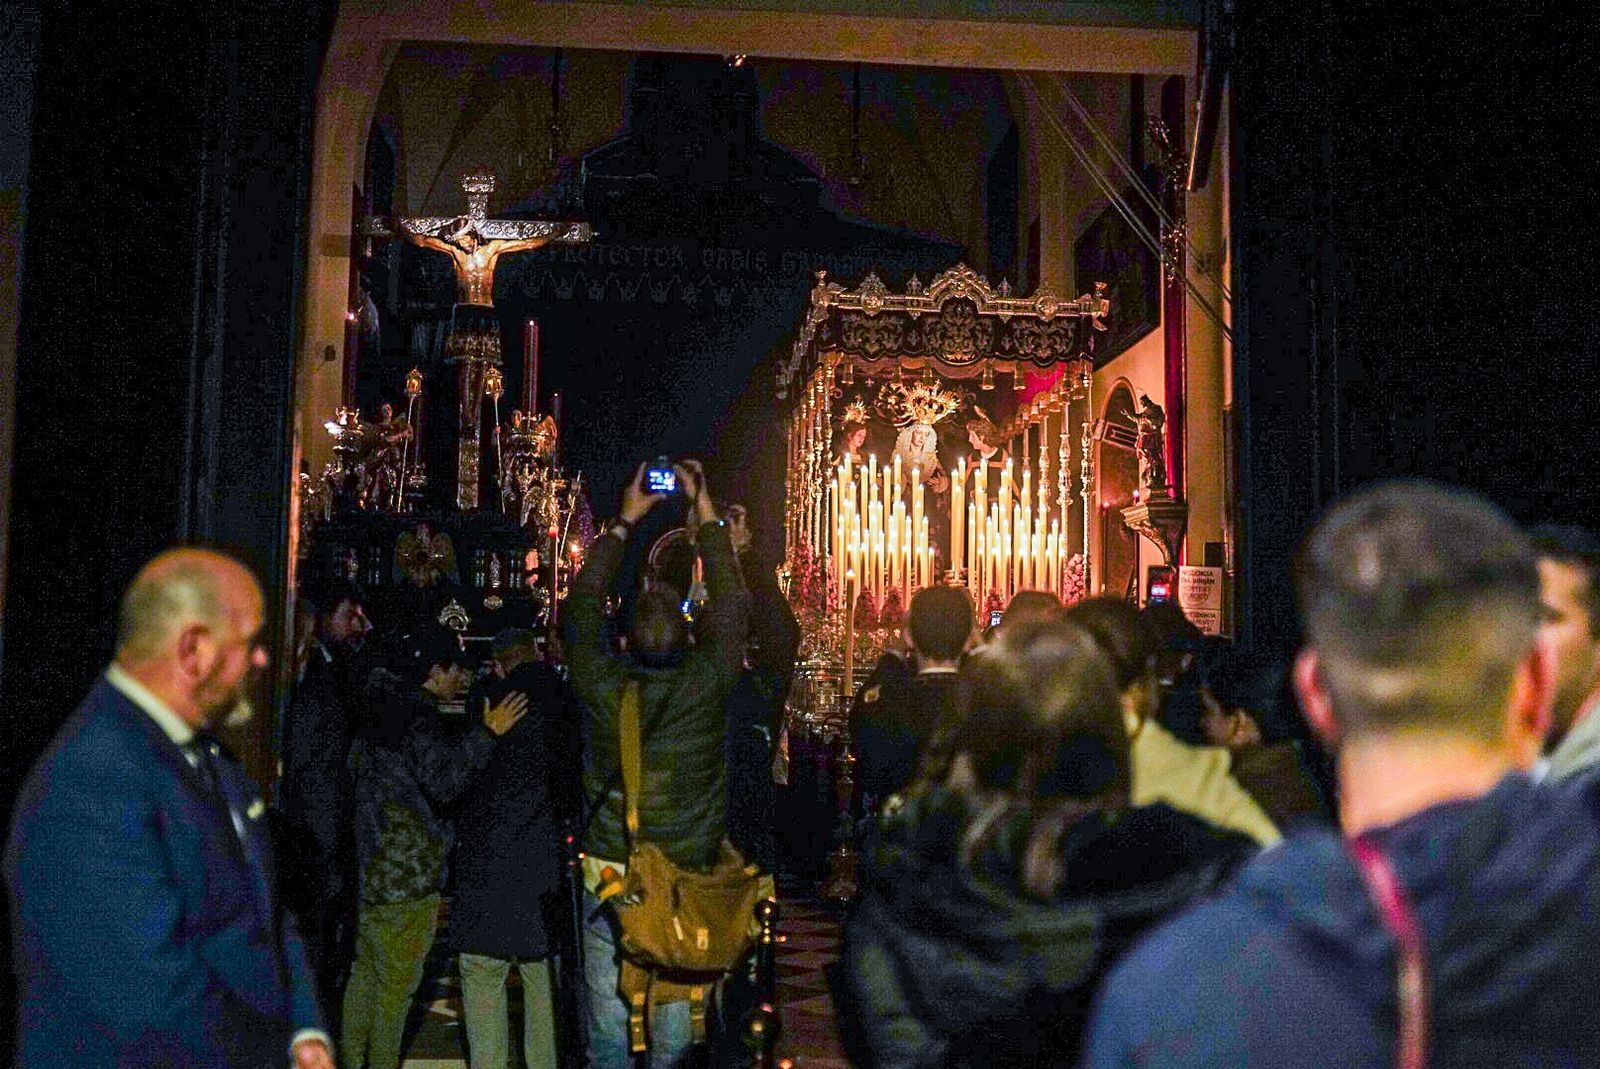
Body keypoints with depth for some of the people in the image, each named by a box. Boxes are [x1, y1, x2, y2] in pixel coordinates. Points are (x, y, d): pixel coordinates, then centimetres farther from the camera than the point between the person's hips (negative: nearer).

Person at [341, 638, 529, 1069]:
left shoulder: (380, 707, 11)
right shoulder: (419, 717, -16)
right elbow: (443, 784, -23)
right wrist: (487, 733, -27)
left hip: (368, 864, 9)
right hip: (405, 868, -9)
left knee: (366, 969, 18)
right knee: (397, 984, 2)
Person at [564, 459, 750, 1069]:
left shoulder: (604, 685, -11)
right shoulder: (706, 684, -14)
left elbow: (583, 601, 5)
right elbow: (731, 603, 0)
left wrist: (624, 522, 12)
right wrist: (706, 515, 8)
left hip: (609, 877, 1)